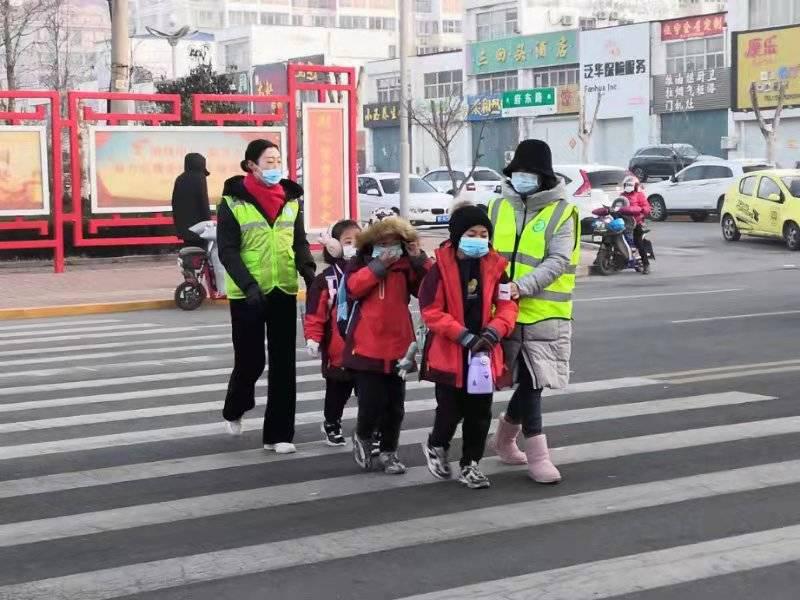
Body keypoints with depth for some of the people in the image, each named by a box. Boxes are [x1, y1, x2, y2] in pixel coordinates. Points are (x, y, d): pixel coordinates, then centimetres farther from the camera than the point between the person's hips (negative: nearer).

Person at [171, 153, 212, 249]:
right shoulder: (199, 178, -10)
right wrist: (208, 222, -7)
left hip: (184, 226, 6)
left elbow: (174, 204, 12)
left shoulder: (180, 179, 8)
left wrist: (178, 225, 19)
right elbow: (204, 202, -13)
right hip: (198, 224, -6)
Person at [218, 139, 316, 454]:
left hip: (284, 291, 4)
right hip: (247, 294, -4)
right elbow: (227, 251, -11)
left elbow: (299, 242, 9)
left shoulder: (291, 199, 5)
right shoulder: (233, 201, -8)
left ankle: (278, 434, 12)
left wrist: (309, 272, -10)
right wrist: (248, 285, -23)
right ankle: (234, 410, 35)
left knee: (283, 365, 3)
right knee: (251, 360, 5)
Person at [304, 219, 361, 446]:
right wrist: (313, 338, -17)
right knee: (337, 392, 14)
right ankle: (331, 424, 34)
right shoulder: (326, 279, -9)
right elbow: (315, 313, -11)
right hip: (338, 349, -2)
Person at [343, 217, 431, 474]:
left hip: (398, 347, 3)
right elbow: (354, 287, -18)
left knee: (395, 405, 8)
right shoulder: (360, 263, 0)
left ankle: (388, 451, 24)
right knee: (372, 402, -5)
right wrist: (379, 265, -20)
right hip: (367, 347, -3)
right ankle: (362, 437, 24)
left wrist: (419, 259, -13)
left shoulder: (406, 265, 5)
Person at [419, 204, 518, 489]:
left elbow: (507, 305, 1)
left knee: (480, 414, 8)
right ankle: (436, 446, 32)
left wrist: (493, 332, -17)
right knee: (451, 410, 3)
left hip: (484, 353, 4)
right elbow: (431, 311, -13)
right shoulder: (441, 268, -10)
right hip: (448, 353, -3)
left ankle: (470, 464, 24)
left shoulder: (494, 266, 1)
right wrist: (464, 336, -19)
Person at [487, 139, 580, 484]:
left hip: (544, 312, -2)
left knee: (531, 381, 3)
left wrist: (522, 286, -24)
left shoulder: (561, 212, -3)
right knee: (528, 381, 1)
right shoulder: (498, 208, 9)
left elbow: (557, 262, -12)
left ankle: (505, 435, 27)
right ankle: (537, 455, 8)